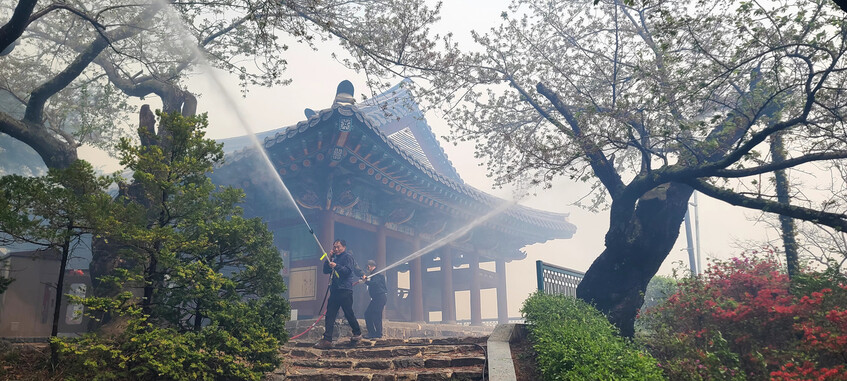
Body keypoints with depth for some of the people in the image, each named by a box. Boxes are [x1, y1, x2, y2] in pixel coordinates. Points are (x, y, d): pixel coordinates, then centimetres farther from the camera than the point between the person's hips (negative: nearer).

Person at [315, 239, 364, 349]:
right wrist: (329, 259, 5)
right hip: (334, 290, 7)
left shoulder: (348, 257, 0)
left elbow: (348, 270, -13)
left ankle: (358, 333, 19)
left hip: (345, 290, -7)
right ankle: (327, 339, -5)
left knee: (348, 314, -2)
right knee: (330, 315, -2)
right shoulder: (334, 258, 23)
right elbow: (325, 271, 16)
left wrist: (336, 266, -23)